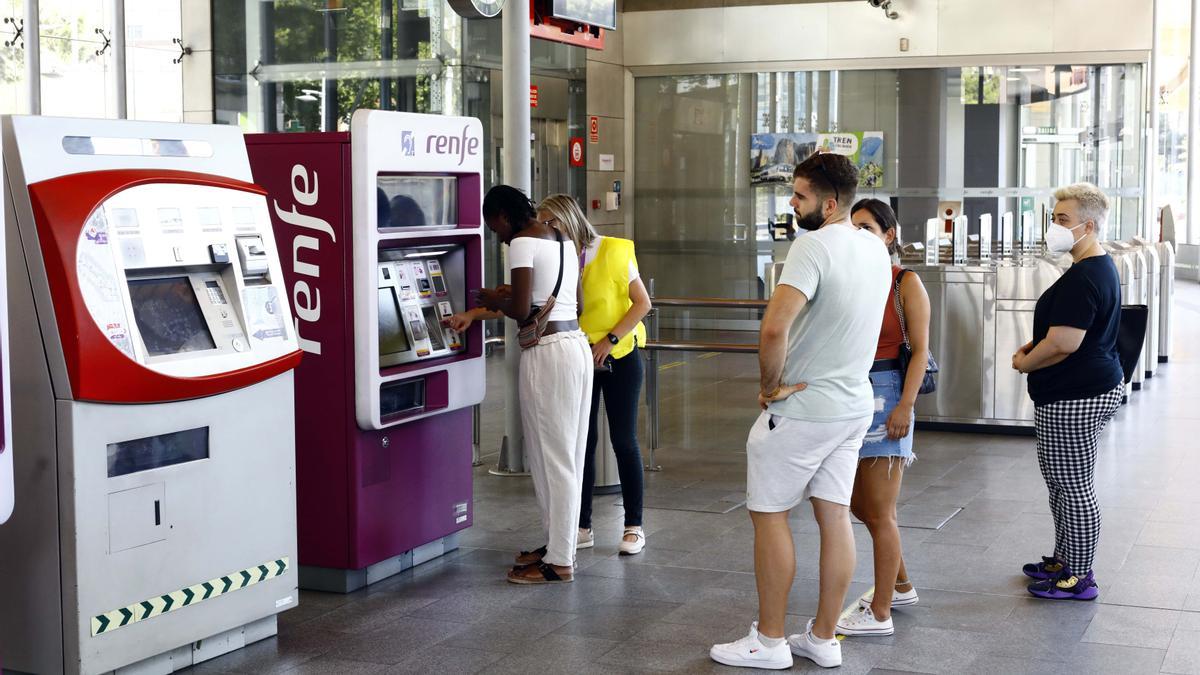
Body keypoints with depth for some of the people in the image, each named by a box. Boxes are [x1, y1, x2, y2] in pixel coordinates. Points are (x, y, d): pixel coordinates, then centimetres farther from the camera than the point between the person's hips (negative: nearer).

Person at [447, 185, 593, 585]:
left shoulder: (522, 243, -11)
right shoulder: (563, 240, 15)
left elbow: (521, 310, -18)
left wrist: (493, 300, 6)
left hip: (547, 353, -9)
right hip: (577, 344, 9)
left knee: (552, 457, -2)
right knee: (567, 455, 16)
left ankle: (559, 562, 4)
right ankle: (557, 544, 26)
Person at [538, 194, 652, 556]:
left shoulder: (613, 252, -10)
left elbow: (642, 303, -7)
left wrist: (610, 339, -16)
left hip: (619, 357, -3)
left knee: (624, 441, 1)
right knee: (582, 441, 6)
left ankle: (634, 527, 11)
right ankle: (583, 527, 14)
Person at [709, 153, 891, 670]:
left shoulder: (814, 245, -21)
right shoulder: (876, 249, 6)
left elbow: (774, 327, -32)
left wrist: (771, 385, -17)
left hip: (801, 409, -8)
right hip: (854, 405, 8)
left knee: (769, 514, 4)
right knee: (835, 515, 11)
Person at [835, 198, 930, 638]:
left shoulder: (906, 284, -6)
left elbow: (920, 350, -9)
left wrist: (905, 406, -17)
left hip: (884, 393, -6)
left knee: (878, 512, -1)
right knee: (860, 505, 17)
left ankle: (880, 614, 8)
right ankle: (900, 585, 36)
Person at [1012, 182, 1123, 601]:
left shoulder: (1082, 278, -22)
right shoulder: (1101, 267, 14)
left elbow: (1063, 343, -25)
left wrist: (1024, 363, -7)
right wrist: (1031, 347, 11)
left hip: (1074, 398, -11)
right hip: (1098, 386, 11)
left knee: (1073, 488, -2)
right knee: (1060, 480, 21)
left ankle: (1078, 578, 7)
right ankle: (1064, 561, 32)